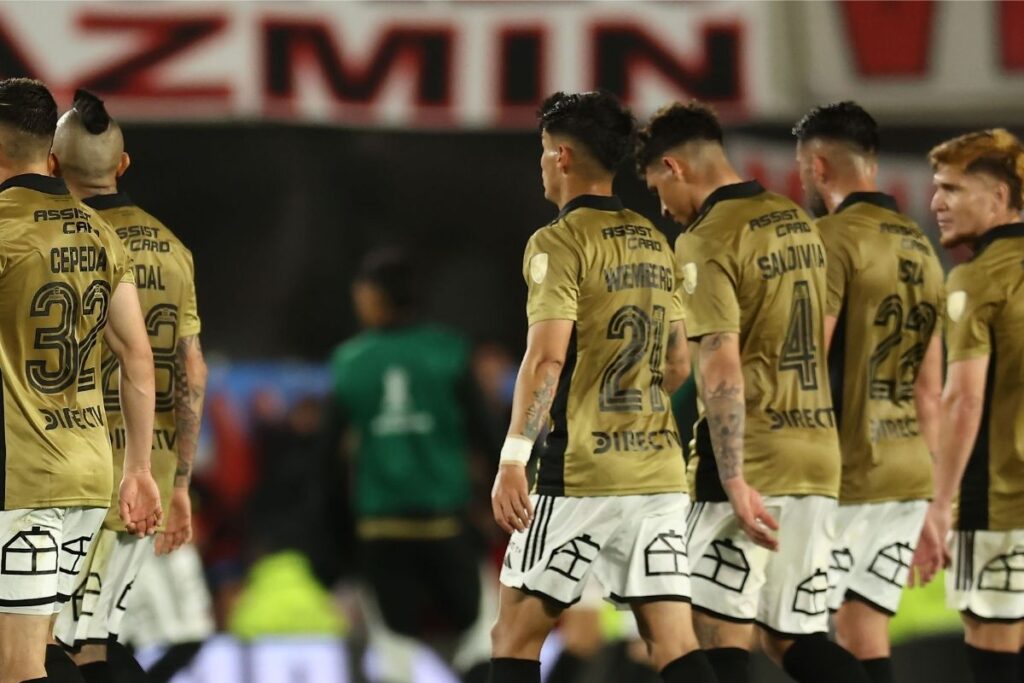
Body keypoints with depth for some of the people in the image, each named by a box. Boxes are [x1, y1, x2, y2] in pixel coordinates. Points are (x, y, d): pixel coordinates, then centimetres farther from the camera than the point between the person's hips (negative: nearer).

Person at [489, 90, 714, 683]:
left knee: (516, 633, 5)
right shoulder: (654, 243, 15)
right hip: (660, 468, 6)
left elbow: (546, 358, -18)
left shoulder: (560, 243, -7)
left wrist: (513, 460, -21)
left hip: (581, 475, -6)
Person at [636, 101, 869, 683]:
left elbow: (722, 369, -19)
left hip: (754, 462, -8)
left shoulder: (707, 242, -11)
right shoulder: (797, 222, 14)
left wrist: (734, 483, -22)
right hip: (819, 455, 8)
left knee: (722, 633, -4)